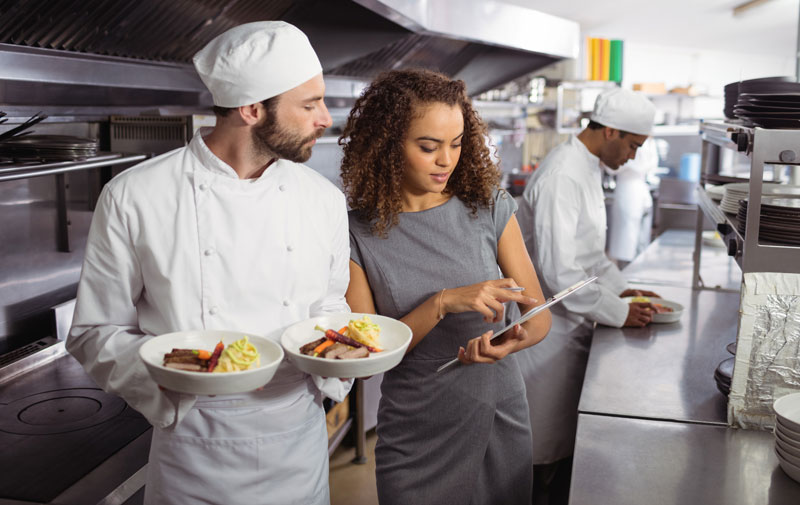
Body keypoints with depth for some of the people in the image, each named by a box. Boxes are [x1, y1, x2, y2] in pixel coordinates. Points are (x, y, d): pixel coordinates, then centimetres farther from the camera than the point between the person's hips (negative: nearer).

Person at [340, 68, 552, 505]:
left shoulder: (490, 209, -4)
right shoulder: (357, 233, -10)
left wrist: (513, 340, -23)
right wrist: (443, 303, -25)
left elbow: (539, 316, -1)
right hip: (415, 440, -2)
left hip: (502, 422, 3)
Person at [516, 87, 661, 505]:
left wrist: (620, 287, 12)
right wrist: (618, 313, -18)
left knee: (568, 436, 20)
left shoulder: (588, 168, 10)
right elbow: (558, 273, -27)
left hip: (570, 323, 10)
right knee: (548, 449, 5)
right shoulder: (561, 178, -24)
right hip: (548, 326, -10)